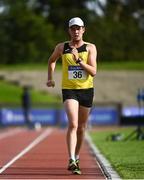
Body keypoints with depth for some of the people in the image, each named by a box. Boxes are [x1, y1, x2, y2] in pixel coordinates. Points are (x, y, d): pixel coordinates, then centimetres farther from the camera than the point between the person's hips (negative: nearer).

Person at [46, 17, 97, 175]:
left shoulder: (90, 48, -1)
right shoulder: (62, 47, 2)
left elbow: (93, 72, -11)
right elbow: (51, 60, 23)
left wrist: (79, 61, -23)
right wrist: (50, 78, 13)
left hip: (86, 90, 2)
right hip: (69, 90, -2)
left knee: (81, 128, 13)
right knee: (73, 124, -21)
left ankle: (76, 157, 33)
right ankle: (72, 160, -28)